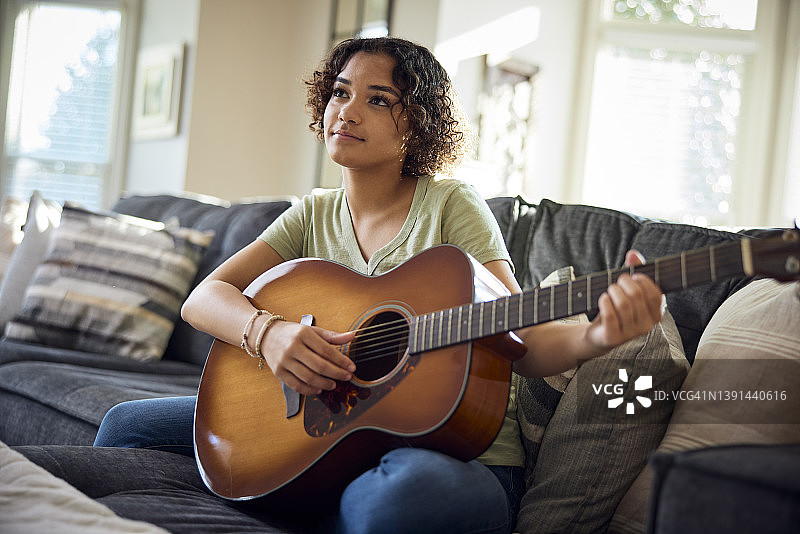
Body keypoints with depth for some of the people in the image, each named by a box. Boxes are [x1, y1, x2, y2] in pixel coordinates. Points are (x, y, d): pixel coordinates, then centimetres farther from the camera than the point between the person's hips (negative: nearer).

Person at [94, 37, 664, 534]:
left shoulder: (450, 204, -4)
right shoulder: (315, 214, 11)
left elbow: (524, 341, -12)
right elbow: (202, 299, 1)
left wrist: (595, 337, -36)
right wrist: (266, 331, -23)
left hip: (456, 449, -5)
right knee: (129, 425, 2)